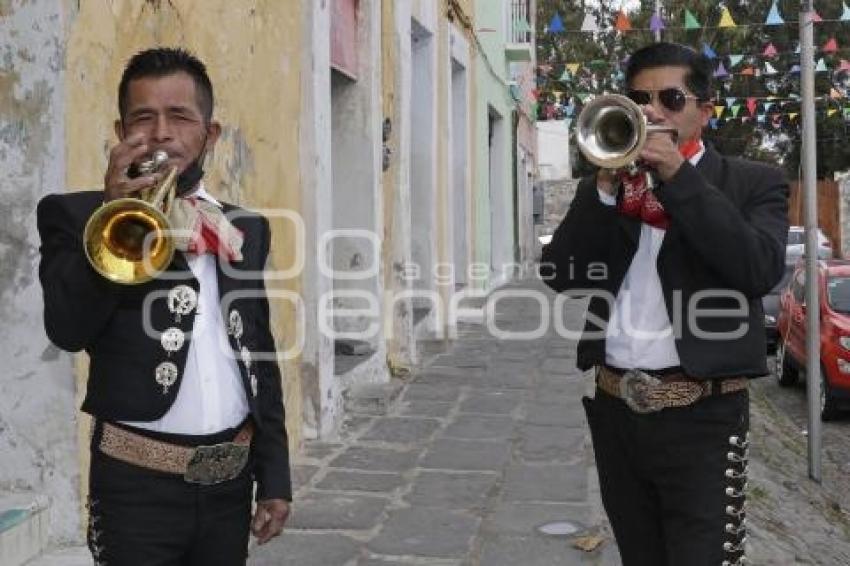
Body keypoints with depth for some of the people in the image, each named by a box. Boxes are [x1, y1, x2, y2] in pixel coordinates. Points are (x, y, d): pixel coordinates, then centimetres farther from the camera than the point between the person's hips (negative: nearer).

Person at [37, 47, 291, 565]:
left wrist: (274, 475, 9)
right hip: (140, 482, -4)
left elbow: (260, 355, 11)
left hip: (231, 479, 4)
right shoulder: (79, 214, -2)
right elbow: (67, 329, -16)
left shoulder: (245, 228, 9)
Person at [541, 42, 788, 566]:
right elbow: (559, 276, -1)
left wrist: (678, 174, -16)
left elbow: (761, 270, -17)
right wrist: (605, 184, -12)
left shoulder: (753, 183, 2)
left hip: (702, 414, -4)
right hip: (615, 409, 4)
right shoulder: (605, 187, 11)